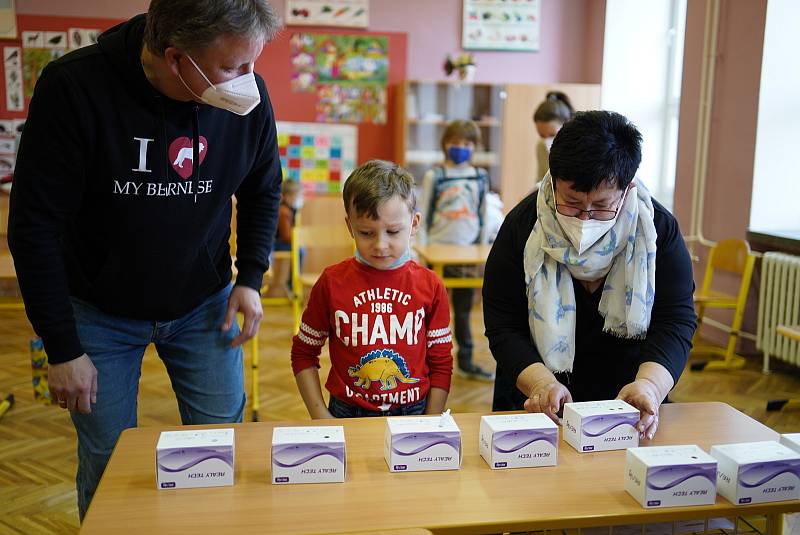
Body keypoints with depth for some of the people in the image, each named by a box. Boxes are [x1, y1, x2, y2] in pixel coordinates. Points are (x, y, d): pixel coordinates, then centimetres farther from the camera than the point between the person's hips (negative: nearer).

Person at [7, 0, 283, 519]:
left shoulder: (248, 94, -16)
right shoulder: (74, 87, -25)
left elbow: (263, 191, 4)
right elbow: (36, 226, -18)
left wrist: (251, 277, -4)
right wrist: (63, 348, -14)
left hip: (205, 304, 2)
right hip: (100, 313, -2)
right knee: (107, 462, 9)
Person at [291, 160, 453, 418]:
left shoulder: (430, 286, 0)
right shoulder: (332, 283, -2)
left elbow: (441, 362, 6)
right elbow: (304, 353, 7)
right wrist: (321, 417, -1)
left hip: (413, 415, 1)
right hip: (347, 416, 0)